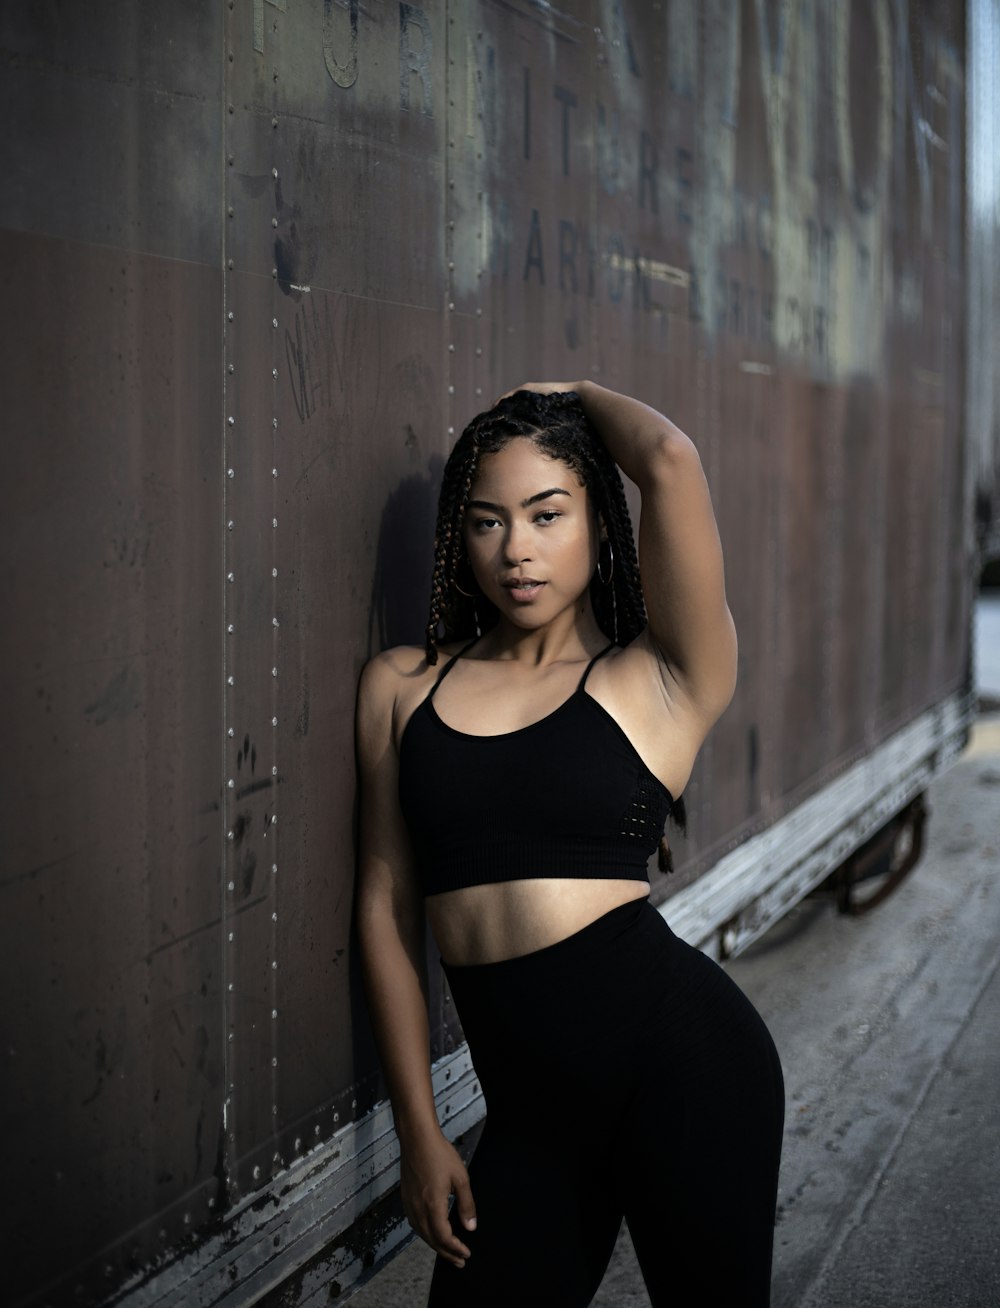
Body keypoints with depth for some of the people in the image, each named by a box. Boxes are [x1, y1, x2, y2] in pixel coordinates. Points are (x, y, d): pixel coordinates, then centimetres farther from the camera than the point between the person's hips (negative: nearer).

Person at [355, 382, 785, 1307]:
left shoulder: (661, 682, 0)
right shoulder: (401, 685, 11)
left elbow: (670, 461, -13)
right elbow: (386, 904, 10)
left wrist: (575, 394, 8)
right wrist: (419, 1129, 7)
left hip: (680, 1057, -3)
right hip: (532, 1107, 3)